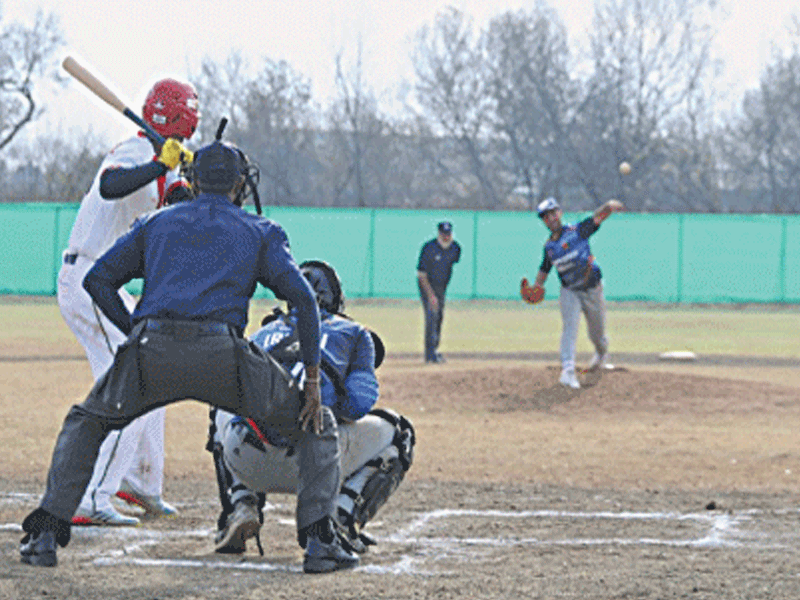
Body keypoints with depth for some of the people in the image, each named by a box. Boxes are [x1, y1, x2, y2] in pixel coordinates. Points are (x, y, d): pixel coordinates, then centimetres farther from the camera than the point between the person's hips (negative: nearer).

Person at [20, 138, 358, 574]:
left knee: (85, 423, 28)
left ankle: (45, 536, 14)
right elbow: (302, 296, 7)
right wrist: (312, 377, 7)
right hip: (223, 354, -2)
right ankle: (319, 541, 1)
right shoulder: (261, 232, 21)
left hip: (150, 355, 2)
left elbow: (97, 280, 20)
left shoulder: (156, 223, 27)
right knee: (317, 425, 16)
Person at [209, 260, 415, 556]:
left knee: (223, 415, 42)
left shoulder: (263, 334, 31)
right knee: (396, 433, 25)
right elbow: (358, 404, 8)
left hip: (247, 463, 3)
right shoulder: (353, 333, 22)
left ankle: (241, 506, 17)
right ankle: (342, 515, 4)